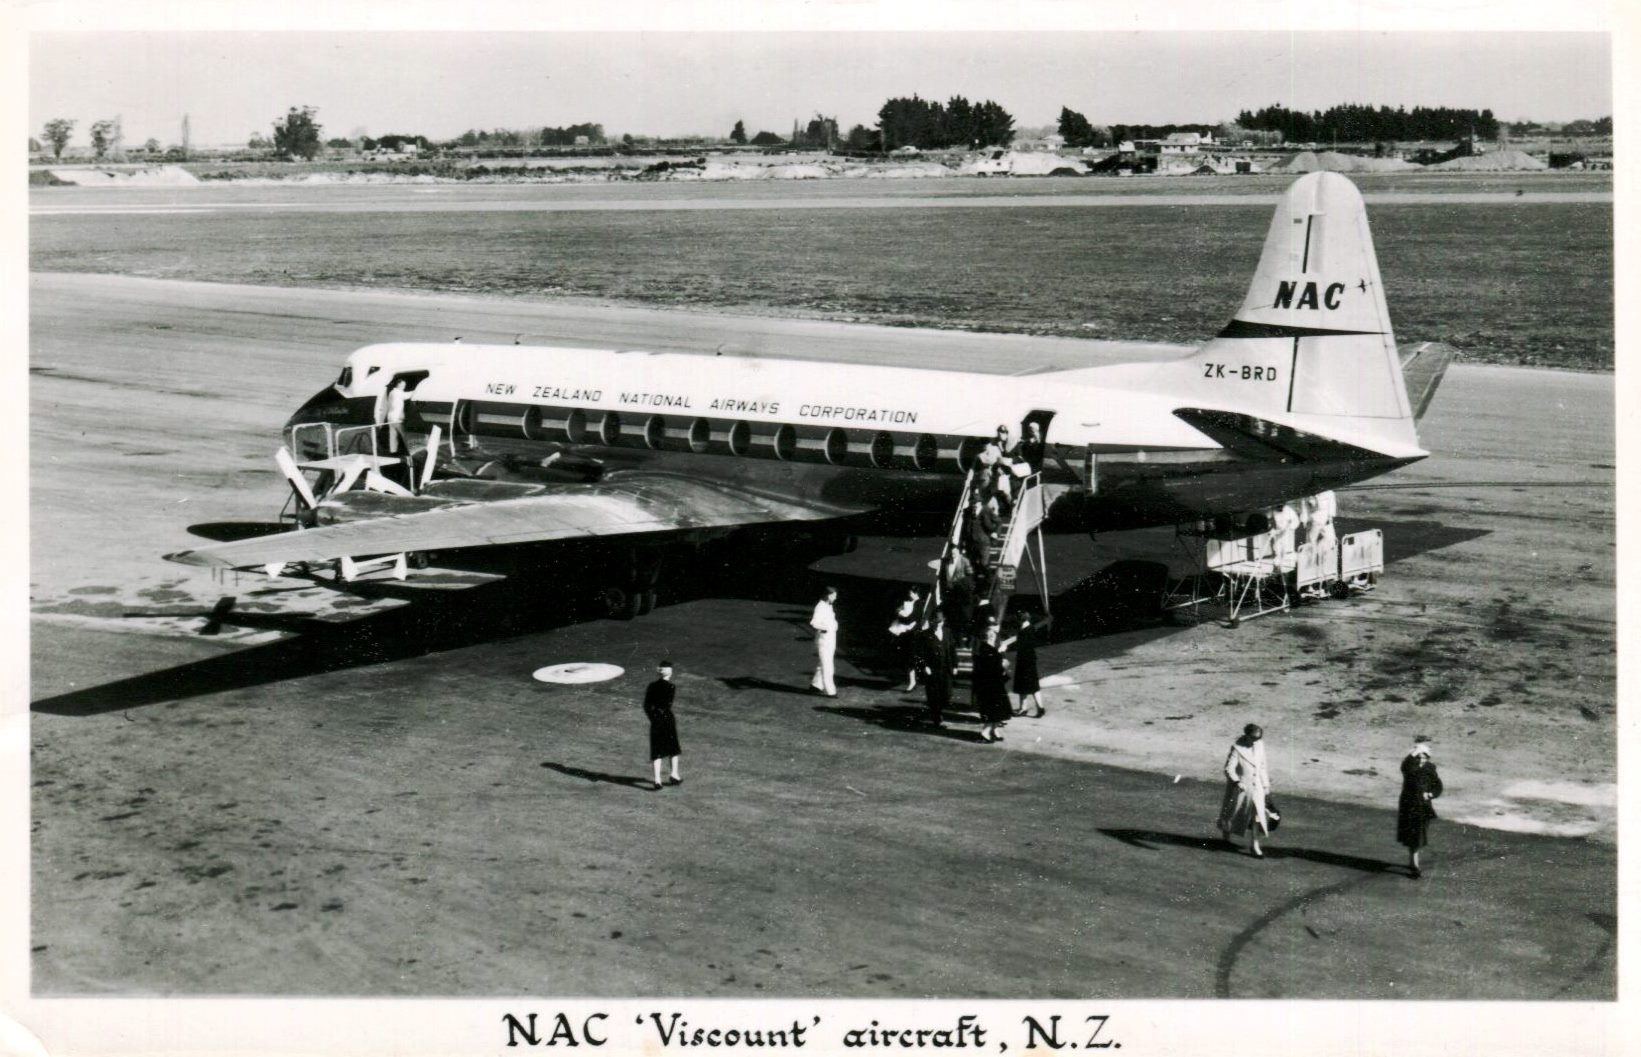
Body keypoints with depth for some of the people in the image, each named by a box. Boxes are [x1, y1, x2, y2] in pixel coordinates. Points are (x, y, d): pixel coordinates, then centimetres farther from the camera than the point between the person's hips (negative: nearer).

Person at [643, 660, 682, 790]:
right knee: (673, 747, 16)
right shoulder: (672, 687, -10)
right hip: (668, 719, -3)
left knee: (657, 751, 5)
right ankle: (674, 775, 21)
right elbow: (668, 705, -18)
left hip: (655, 721, 3)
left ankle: (657, 779, -2)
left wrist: (653, 717, 9)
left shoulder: (651, 687, 2)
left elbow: (646, 706, 1)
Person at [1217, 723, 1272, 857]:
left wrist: (1265, 784, 14)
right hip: (1241, 787, -4)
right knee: (1233, 812, 14)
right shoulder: (1237, 748, -18)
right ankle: (1226, 830, 45)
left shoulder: (1259, 745, -2)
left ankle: (1254, 846, 6)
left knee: (1257, 815, -1)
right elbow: (1229, 769, -18)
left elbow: (1262, 766, 10)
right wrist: (1237, 782, -31)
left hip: (1256, 787, 4)